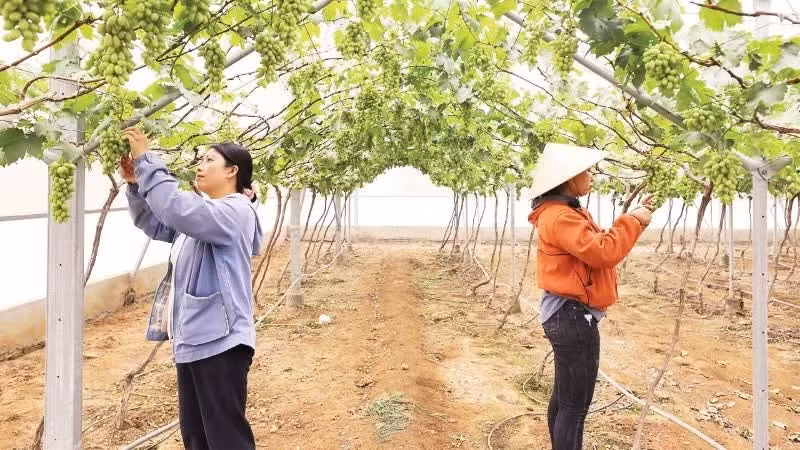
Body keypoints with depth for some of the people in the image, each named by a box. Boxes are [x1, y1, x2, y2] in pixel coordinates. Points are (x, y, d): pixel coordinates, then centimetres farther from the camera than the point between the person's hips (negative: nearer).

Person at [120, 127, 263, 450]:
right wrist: (135, 184, 4)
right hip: (191, 340, 10)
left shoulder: (236, 211, -14)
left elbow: (176, 208, -28)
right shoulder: (203, 214, 17)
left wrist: (146, 160, -21)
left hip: (219, 343, -10)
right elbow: (153, 223, 19)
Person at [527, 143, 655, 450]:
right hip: (574, 316, -11)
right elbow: (603, 251, -25)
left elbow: (598, 244, 16)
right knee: (575, 403, -2)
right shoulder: (560, 217, -20)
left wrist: (634, 219, 7)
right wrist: (633, 221, -12)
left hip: (567, 314, 11)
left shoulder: (565, 212, 15)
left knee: (563, 396, 20)